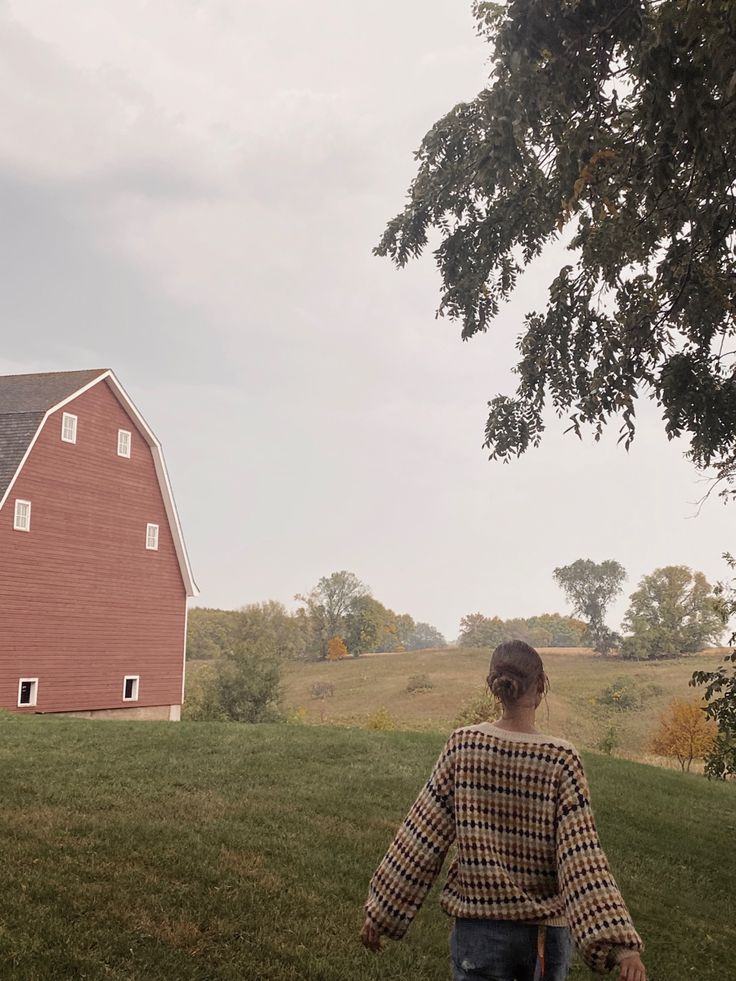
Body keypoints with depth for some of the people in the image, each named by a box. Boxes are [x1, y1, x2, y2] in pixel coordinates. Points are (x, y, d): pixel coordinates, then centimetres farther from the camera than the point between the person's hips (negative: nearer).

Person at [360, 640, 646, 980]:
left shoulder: (463, 745, -11)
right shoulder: (561, 759, -13)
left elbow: (421, 838, -8)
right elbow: (581, 858, -19)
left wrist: (381, 912, 1)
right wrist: (620, 944, -18)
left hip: (479, 924, 0)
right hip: (547, 928, 1)